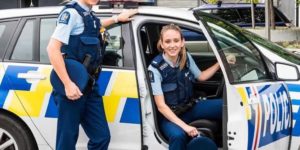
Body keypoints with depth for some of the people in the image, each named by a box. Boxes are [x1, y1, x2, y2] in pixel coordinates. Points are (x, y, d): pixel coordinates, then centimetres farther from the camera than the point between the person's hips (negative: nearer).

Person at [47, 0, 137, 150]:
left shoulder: (89, 14, 13)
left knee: (101, 137, 10)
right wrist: (68, 84, -24)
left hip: (90, 87, 9)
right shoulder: (71, 12, -12)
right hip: (73, 86, -8)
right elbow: (52, 48, -20)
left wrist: (117, 18, 43)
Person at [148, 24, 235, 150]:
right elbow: (161, 106, -21)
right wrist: (184, 126, -30)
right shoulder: (155, 68, -21)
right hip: (169, 115, -6)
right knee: (178, 135, -40)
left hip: (189, 107, 6)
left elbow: (201, 77, 16)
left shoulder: (186, 57, -3)